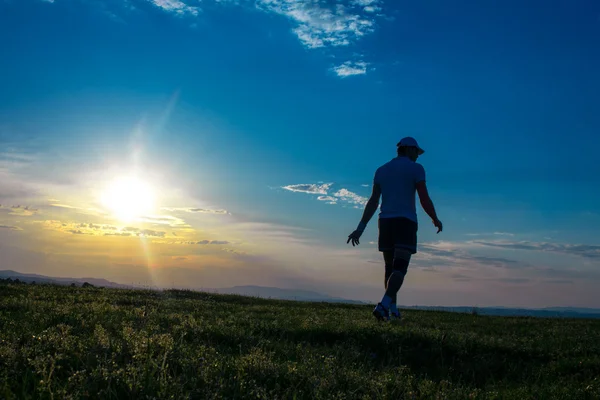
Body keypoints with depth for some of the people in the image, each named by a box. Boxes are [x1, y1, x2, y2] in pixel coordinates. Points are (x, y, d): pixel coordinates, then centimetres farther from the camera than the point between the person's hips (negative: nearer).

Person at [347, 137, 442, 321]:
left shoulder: (381, 170, 14)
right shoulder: (416, 169, 0)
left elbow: (373, 202, 6)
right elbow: (424, 199, -7)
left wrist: (361, 227, 3)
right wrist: (435, 220, 10)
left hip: (385, 222, 5)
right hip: (406, 222, -5)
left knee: (390, 267, 14)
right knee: (400, 267, -11)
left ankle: (393, 310, 16)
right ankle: (383, 305, -30)